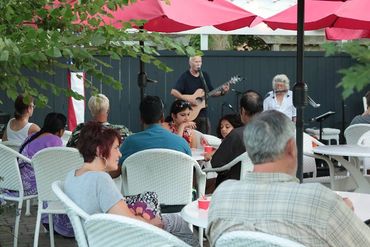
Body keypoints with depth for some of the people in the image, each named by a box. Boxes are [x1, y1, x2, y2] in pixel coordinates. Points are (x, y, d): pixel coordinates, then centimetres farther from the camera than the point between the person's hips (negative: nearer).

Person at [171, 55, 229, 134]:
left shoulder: (205, 75, 11)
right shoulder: (185, 77, -6)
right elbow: (173, 92, -14)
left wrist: (222, 92, -2)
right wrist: (187, 98, -24)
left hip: (203, 112, 5)